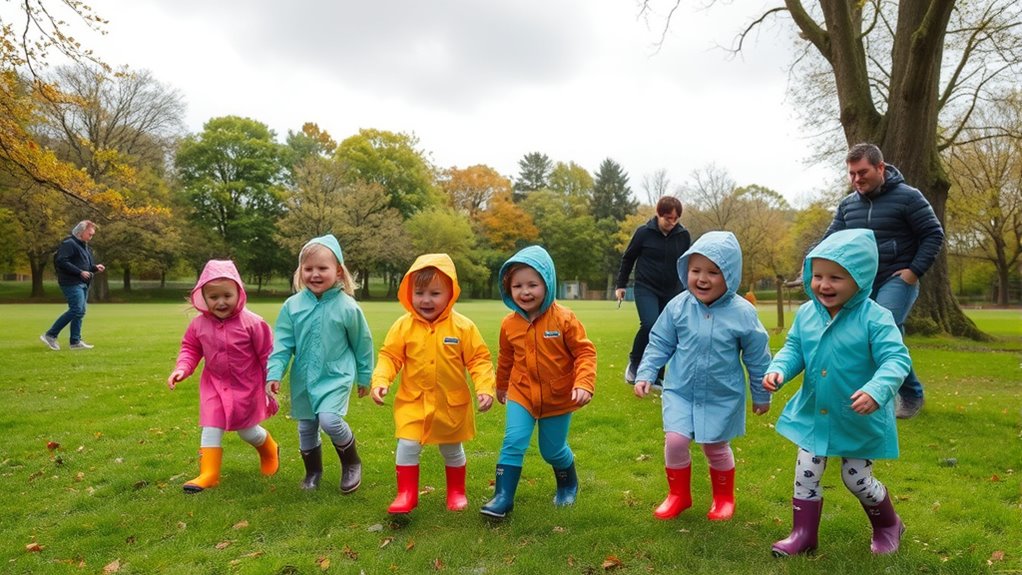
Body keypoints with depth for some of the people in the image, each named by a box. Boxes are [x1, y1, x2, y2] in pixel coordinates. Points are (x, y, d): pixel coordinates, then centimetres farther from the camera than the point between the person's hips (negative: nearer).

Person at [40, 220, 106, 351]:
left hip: (82, 283, 10)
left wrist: (95, 268, 7)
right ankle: (50, 335, -6)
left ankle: (75, 341, 13)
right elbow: (61, 261, -20)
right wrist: (80, 272, -22)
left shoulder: (84, 246, 20)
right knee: (77, 310, -16)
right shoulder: (69, 244, -10)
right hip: (72, 283, -10)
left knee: (80, 312, 9)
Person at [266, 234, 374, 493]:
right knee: (306, 426, 14)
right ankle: (312, 472, 38)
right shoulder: (293, 305, -6)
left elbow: (363, 344, -1)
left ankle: (352, 464, 5)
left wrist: (365, 377, 8)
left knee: (329, 419, -22)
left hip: (336, 376, -4)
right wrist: (274, 373, -12)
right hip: (304, 378, 4)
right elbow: (282, 343, -1)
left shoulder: (347, 306, -12)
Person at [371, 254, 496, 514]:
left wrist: (485, 389, -19)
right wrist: (380, 381, -18)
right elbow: (389, 356, -4)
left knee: (452, 450, 16)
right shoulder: (403, 326, -8)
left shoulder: (463, 327, -11)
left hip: (451, 403, 0)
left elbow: (479, 359, -8)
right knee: (407, 446, -6)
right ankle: (407, 494, 14)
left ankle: (456, 492, 37)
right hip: (413, 401, 0)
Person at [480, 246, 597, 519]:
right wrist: (501, 386, 23)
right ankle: (503, 496, 1)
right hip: (521, 395, 2)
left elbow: (585, 352, -13)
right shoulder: (509, 324, -7)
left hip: (558, 398, -2)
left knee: (553, 450, 13)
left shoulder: (564, 319, -18)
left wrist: (584, 384, -26)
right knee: (513, 443, -12)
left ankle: (568, 486, 43)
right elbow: (506, 358, 10)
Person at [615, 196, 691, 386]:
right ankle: (634, 362, 2)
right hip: (646, 288, -3)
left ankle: (656, 376, 16)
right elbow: (628, 258, 2)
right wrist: (621, 285, 4)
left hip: (671, 291, 3)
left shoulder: (683, 235, -2)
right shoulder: (644, 232, -9)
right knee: (649, 325, -23)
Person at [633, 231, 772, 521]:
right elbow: (659, 343, 1)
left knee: (716, 446, 11)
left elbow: (757, 358, -2)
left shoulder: (742, 313, -14)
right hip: (680, 391, 1)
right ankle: (678, 495, 19)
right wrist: (646, 374, -7)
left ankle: (724, 497, 38)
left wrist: (761, 396, 7)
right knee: (675, 440, -7)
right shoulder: (678, 306, -11)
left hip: (723, 396, -1)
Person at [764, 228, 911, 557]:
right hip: (813, 415, 4)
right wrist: (778, 370, -16)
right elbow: (794, 349, 5)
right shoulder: (807, 313, -5)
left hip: (860, 419, -4)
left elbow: (896, 359, -25)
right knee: (805, 475, 8)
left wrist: (876, 390, -43)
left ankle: (888, 526, 42)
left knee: (857, 480, 12)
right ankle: (803, 535, 25)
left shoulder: (875, 318, -21)